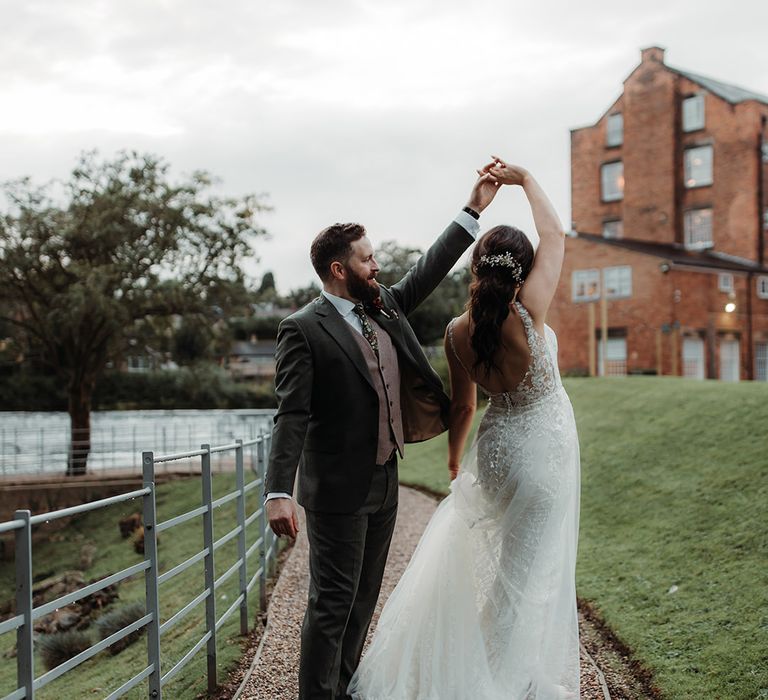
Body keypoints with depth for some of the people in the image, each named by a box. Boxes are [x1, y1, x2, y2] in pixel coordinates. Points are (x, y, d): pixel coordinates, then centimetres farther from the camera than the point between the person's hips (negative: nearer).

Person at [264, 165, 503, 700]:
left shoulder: (385, 308, 8)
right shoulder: (304, 329, -14)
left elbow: (428, 271, 16)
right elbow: (292, 416, -20)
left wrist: (474, 210, 13)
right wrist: (280, 493, -27)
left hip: (383, 484, 8)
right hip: (338, 490, -8)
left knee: (364, 598, 17)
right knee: (332, 604, -1)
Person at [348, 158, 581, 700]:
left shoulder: (458, 333, -11)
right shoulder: (525, 314, -25)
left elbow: (462, 405, 2)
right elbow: (555, 235, -14)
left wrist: (455, 459, 18)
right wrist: (525, 178, -1)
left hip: (495, 447, 5)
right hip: (545, 445, -5)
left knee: (491, 557, 21)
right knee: (529, 564, 7)